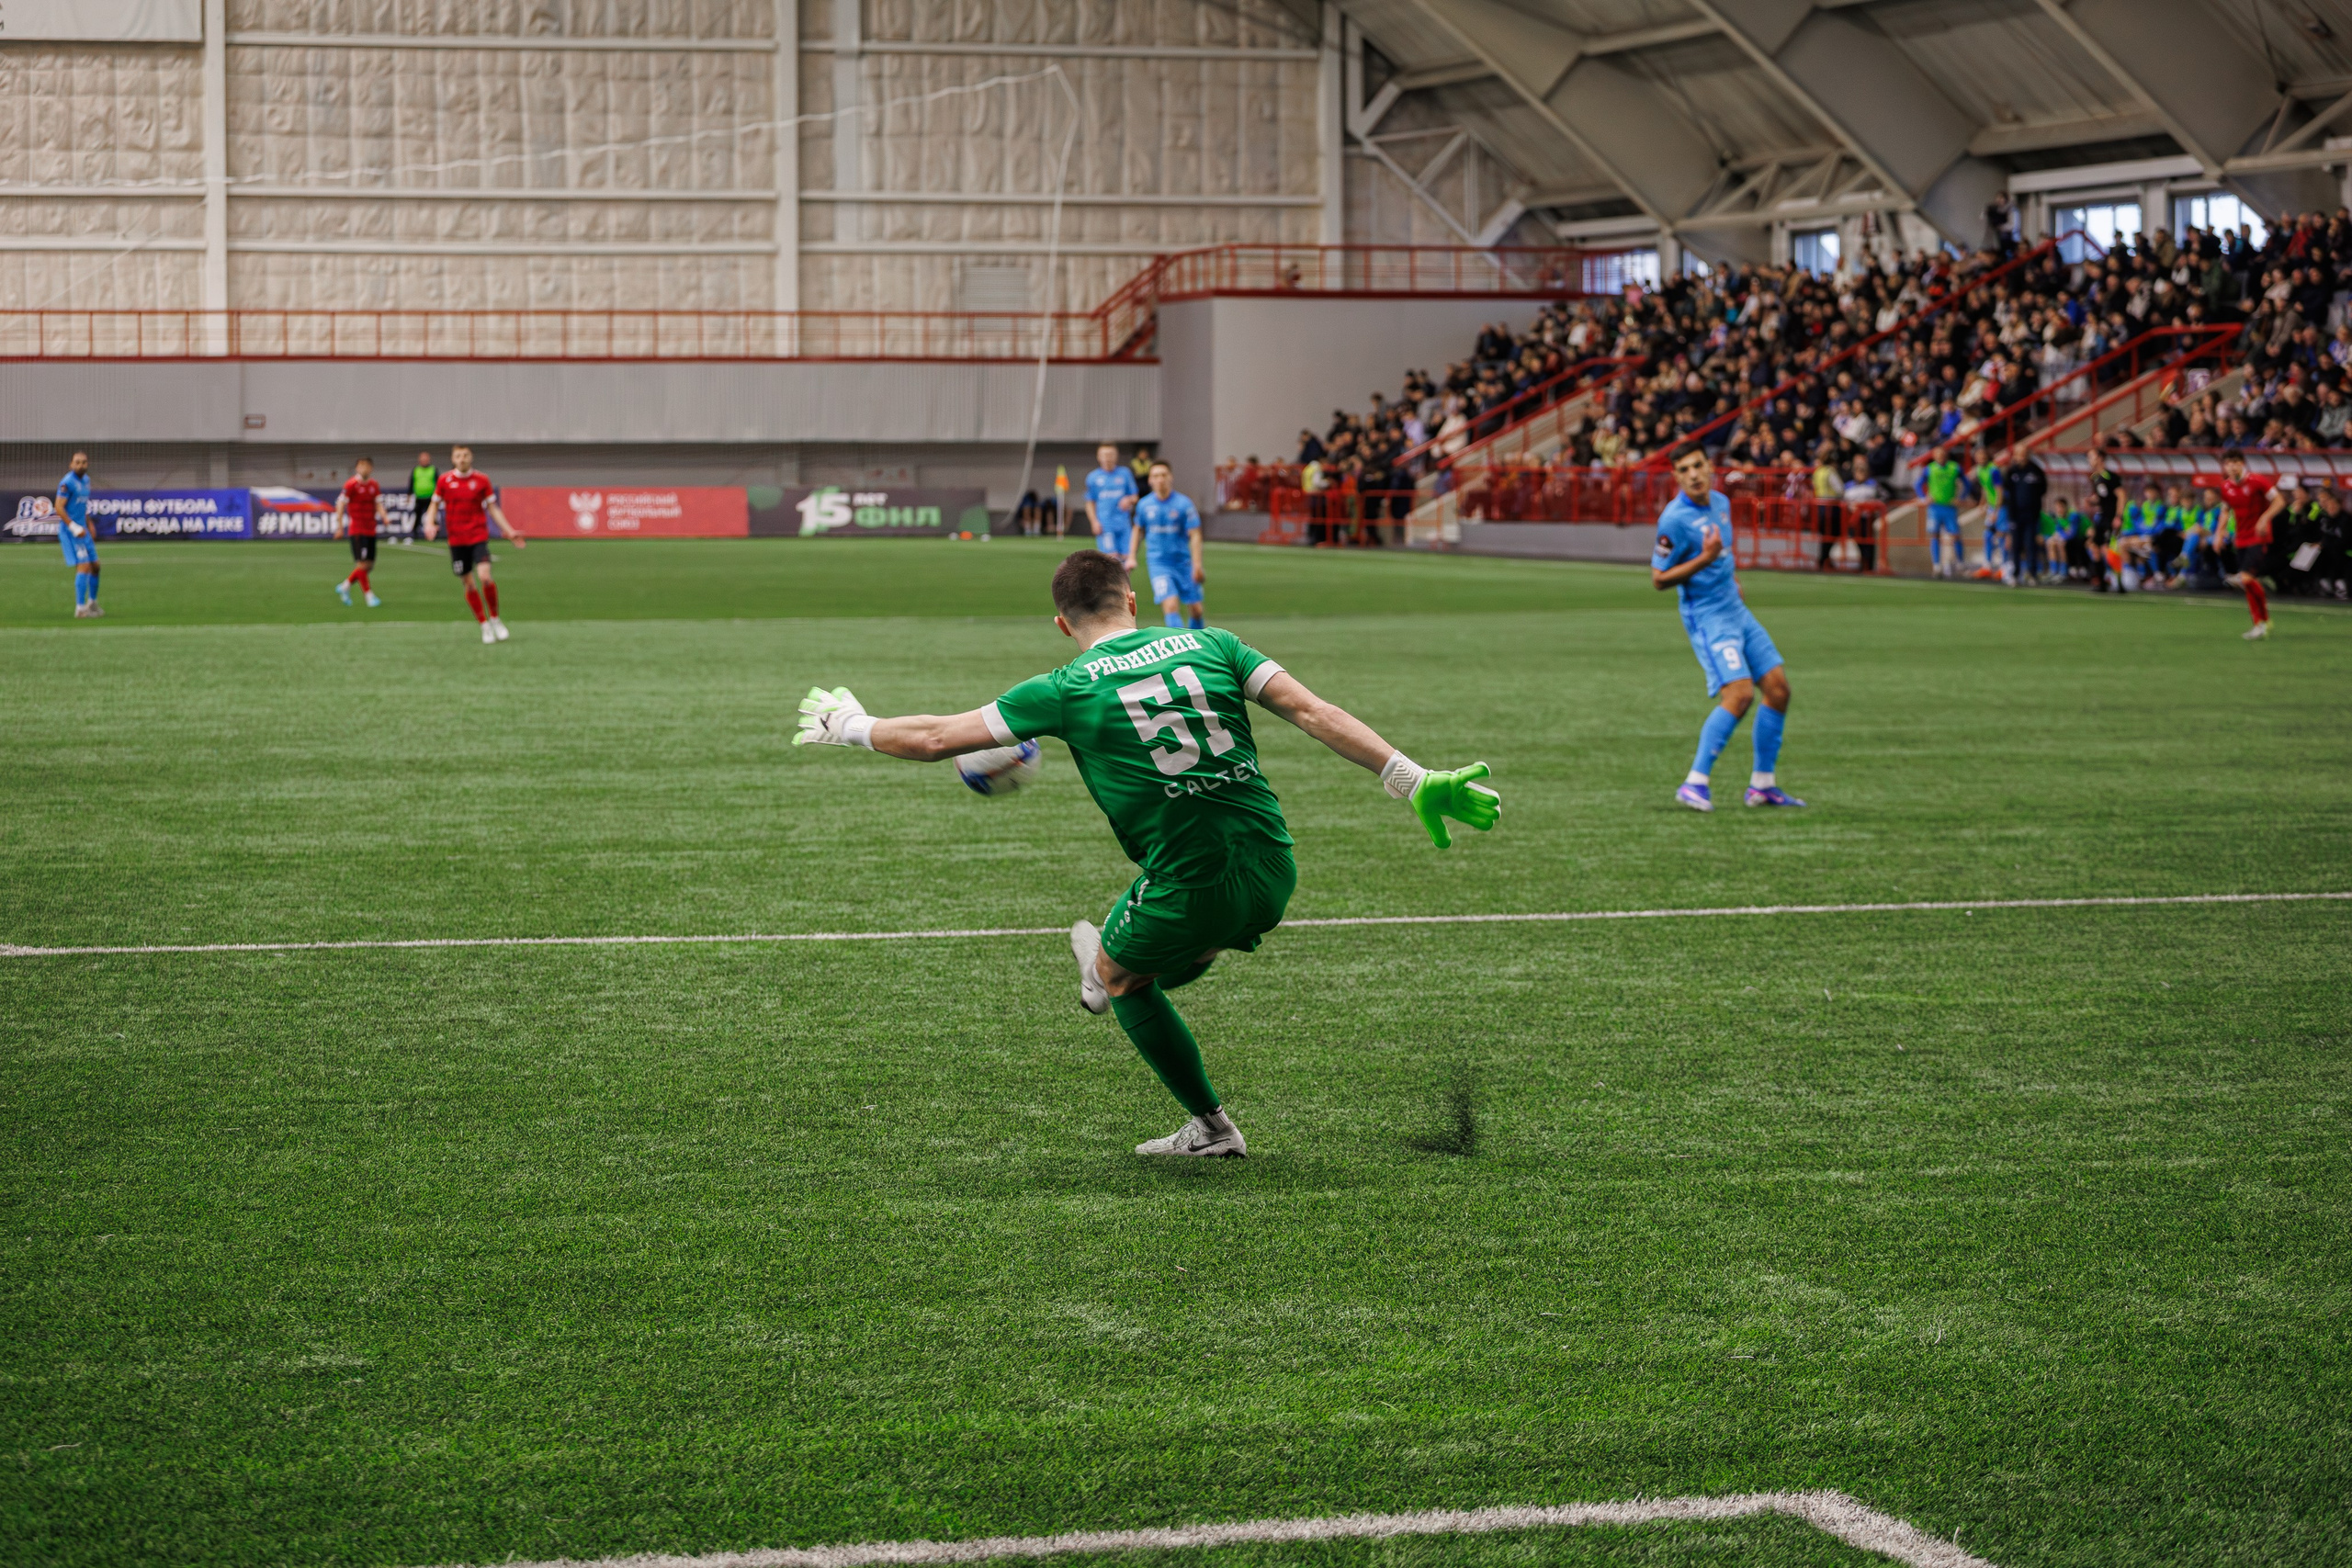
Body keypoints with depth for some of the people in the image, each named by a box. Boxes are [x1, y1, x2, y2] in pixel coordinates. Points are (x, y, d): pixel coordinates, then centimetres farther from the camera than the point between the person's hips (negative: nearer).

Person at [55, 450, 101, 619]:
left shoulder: (85, 480, 13)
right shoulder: (67, 482, -14)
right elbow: (59, 508, -19)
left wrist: (89, 525, 26)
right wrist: (74, 527, -23)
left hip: (83, 530, 9)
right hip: (70, 530, -9)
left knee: (95, 565, 14)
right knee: (83, 566, -15)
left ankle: (92, 602, 31)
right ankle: (80, 609, -15)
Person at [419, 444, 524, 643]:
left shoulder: (482, 480, 1)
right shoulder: (444, 481, 2)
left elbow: (493, 508, 8)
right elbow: (434, 505, 11)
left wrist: (509, 531, 3)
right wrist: (430, 524, -9)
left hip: (479, 536, -2)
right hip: (456, 540, 2)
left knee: (484, 577, -19)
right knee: (469, 584, 4)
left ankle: (495, 619, 1)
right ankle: (485, 626, 17)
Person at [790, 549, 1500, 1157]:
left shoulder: (1068, 690, 0)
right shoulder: (1208, 644, 7)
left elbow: (936, 737, 7)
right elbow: (1314, 712, -1)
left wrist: (850, 725, 25)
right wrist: (1416, 782, -1)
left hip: (1191, 889, -3)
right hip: (1273, 877, 4)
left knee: (1118, 972, 25)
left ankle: (1209, 1127, 31)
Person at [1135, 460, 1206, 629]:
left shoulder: (1184, 504, -7)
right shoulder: (1144, 505, 0)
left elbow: (1195, 536, -9)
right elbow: (1138, 530, 17)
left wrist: (1197, 566, -16)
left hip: (1183, 563, 0)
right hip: (1158, 563, 0)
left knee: (1195, 609, 5)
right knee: (1170, 605, -19)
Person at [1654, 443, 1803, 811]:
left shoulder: (1721, 502, 9)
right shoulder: (1675, 518, -17)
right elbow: (1658, 579, -16)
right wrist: (1704, 559, -25)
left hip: (1735, 611, 8)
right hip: (1706, 616, -8)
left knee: (1778, 687, 4)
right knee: (1740, 693, -21)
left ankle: (1763, 785, 14)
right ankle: (1694, 784, -16)